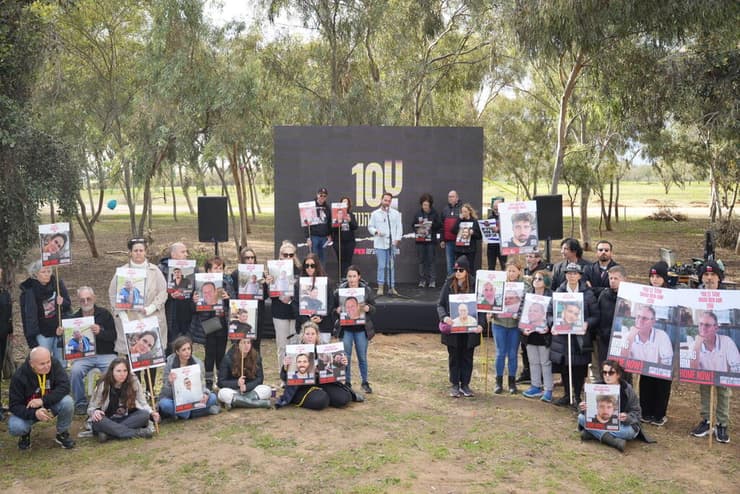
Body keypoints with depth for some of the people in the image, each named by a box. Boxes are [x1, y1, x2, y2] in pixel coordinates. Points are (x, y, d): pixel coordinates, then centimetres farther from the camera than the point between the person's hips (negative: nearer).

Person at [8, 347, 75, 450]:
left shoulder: (55, 365, -19)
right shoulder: (19, 377, -22)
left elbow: (64, 387, -26)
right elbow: (15, 406, -20)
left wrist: (43, 400, -38)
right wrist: (34, 413, -38)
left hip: (51, 406, 1)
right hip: (28, 411, -1)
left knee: (67, 402, -30)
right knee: (15, 428, -30)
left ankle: (62, 434, -3)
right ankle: (25, 433, 10)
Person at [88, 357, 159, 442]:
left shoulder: (134, 383, -7)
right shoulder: (103, 386, -10)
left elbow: (143, 404, 1)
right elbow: (91, 408, -2)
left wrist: (151, 413, -20)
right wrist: (95, 412, -27)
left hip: (127, 419, 1)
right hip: (108, 422, -1)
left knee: (144, 414, -28)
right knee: (98, 421, -35)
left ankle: (108, 433, -30)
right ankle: (138, 432, -34)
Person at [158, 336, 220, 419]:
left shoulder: (197, 363, -6)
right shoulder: (170, 363, -12)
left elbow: (202, 384, -6)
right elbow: (166, 391, -13)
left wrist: (205, 394, -30)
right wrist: (170, 382, -37)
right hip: (174, 399, -2)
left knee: (212, 397, -23)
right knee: (164, 403, -35)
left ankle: (176, 412, -19)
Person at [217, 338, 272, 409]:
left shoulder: (256, 357, -4)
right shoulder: (228, 358, -9)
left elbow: (259, 378, -3)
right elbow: (221, 382, -9)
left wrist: (247, 386, -22)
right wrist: (237, 383, -25)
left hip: (250, 390, 2)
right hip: (232, 390, -1)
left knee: (267, 390, -26)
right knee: (223, 393, -35)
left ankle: (232, 401, -29)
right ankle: (261, 403, -33)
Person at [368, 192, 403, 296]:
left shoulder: (396, 213, 9)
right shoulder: (375, 214, 7)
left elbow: (399, 228, 7)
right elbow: (370, 227, 10)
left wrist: (397, 239, -3)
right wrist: (376, 232, -9)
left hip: (392, 243, 1)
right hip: (380, 243, -1)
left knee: (391, 266, 2)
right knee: (381, 266, -2)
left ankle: (391, 287, 8)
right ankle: (380, 287, 4)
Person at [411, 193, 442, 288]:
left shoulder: (434, 213, 0)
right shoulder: (418, 213, 5)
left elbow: (439, 225, -1)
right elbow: (413, 225, 6)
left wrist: (432, 226, -17)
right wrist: (417, 230, -12)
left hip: (431, 240, -2)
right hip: (420, 240, 2)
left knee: (431, 260, -1)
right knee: (421, 260, 6)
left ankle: (432, 280, 5)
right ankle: (422, 280, 13)